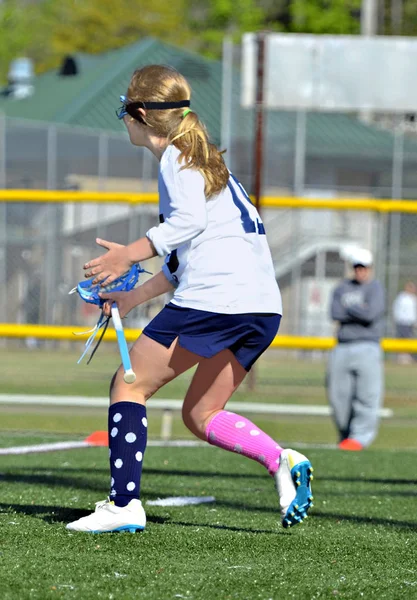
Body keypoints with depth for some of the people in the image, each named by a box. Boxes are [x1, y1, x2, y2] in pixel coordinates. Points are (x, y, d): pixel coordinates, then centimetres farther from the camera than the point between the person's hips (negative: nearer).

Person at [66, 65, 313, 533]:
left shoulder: (176, 158, -1)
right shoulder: (203, 158, 27)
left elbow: (190, 220, -20)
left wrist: (130, 254, -19)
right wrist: (137, 296, 32)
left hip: (212, 299, -9)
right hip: (262, 308, 9)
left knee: (129, 386, 2)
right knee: (200, 415, 17)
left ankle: (124, 505, -6)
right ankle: (281, 461, -6)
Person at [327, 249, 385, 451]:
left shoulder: (375, 288, 4)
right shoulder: (342, 288, 16)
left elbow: (371, 314, -12)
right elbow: (335, 314, 1)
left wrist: (348, 308, 0)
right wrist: (359, 312, -5)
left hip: (367, 348, -4)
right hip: (342, 348, 5)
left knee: (367, 395, -11)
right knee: (338, 395, 3)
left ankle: (360, 436, -9)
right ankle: (345, 434, 16)